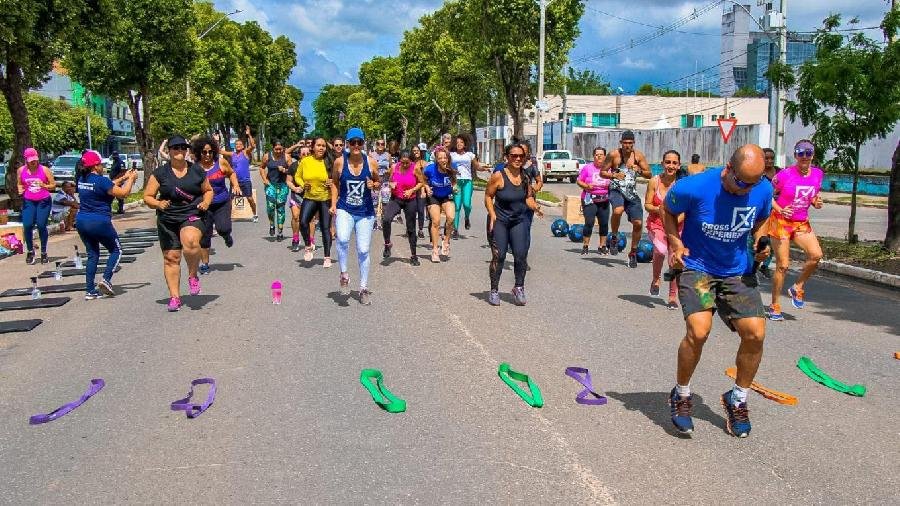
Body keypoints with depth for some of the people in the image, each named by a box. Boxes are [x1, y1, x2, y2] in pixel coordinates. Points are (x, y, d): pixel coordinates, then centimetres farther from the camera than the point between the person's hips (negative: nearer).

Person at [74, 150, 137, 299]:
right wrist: (131, 179, 5)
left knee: (92, 255, 15)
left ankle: (90, 290, 12)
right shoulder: (101, 180, -15)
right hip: (99, 222, -7)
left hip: (81, 222, 7)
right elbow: (123, 193, -9)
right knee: (116, 250, 12)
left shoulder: (81, 179, 8)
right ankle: (106, 279, -5)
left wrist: (123, 178, 22)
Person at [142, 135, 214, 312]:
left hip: (193, 216, -1)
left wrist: (206, 202, 0)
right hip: (168, 220, 2)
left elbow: (208, 190, 21)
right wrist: (158, 204, -16)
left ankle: (193, 275, -6)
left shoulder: (197, 171, 6)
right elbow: (147, 197, 5)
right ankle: (175, 297, 14)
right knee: (171, 257, 3)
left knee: (190, 241, -32)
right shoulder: (160, 173, 3)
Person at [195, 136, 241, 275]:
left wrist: (235, 185, 0)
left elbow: (231, 173, 15)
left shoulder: (221, 162, -3)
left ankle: (227, 236, 21)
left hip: (222, 203, 0)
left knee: (223, 228, -19)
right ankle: (205, 264, 18)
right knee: (204, 235, 2)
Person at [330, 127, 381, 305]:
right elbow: (335, 182, 10)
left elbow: (378, 183, 10)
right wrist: (333, 204, 1)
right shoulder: (340, 162, -4)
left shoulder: (371, 162, -3)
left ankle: (364, 288, 23)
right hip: (344, 210, -1)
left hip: (365, 212, 1)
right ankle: (344, 275, -7)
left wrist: (374, 185, -12)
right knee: (342, 239, -30)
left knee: (363, 250, 5)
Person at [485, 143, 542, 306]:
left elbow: (528, 197, 13)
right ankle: (494, 290, 13)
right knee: (498, 256, -3)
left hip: (519, 221, 4)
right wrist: (492, 214, -15)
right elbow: (488, 196, -4)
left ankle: (519, 288, 14)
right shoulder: (499, 176, -10)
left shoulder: (525, 177, 4)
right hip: (499, 221, -4)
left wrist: (535, 206, -7)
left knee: (521, 255, -5)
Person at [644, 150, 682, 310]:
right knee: (661, 250, -30)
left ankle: (673, 297, 20)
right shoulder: (655, 181, -7)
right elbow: (647, 205, -2)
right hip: (656, 224, -1)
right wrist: (658, 209, -22)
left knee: (674, 262, 2)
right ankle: (655, 279, -2)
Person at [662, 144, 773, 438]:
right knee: (698, 331, -24)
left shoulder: (763, 190, -7)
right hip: (696, 267, -4)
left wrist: (759, 243, -3)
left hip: (738, 271, 4)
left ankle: (737, 400, 15)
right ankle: (681, 395, 3)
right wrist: (676, 243, -10)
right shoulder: (694, 188, -19)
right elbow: (667, 210, 2)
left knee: (755, 334, -11)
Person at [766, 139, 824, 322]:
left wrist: (816, 202, -7)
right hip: (781, 222, -5)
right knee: (783, 265, -4)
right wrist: (780, 210, -22)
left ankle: (797, 288, 7)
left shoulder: (817, 174, 1)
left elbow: (814, 196, 16)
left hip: (802, 223, 5)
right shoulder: (785, 174, -15)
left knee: (816, 255, -17)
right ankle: (774, 306, 10)